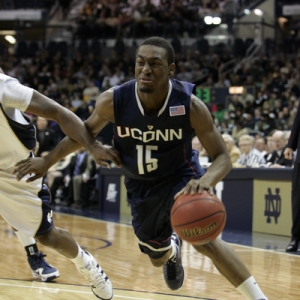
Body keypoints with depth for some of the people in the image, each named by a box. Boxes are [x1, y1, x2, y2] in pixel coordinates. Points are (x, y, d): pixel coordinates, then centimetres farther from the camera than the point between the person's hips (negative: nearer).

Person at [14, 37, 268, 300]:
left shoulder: (190, 105, -29)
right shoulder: (113, 101, -24)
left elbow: (222, 156, -24)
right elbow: (88, 130, -1)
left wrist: (206, 180, -48)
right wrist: (47, 161, 0)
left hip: (181, 176, -3)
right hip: (140, 185, 3)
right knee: (158, 257, 20)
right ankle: (173, 249, 60)